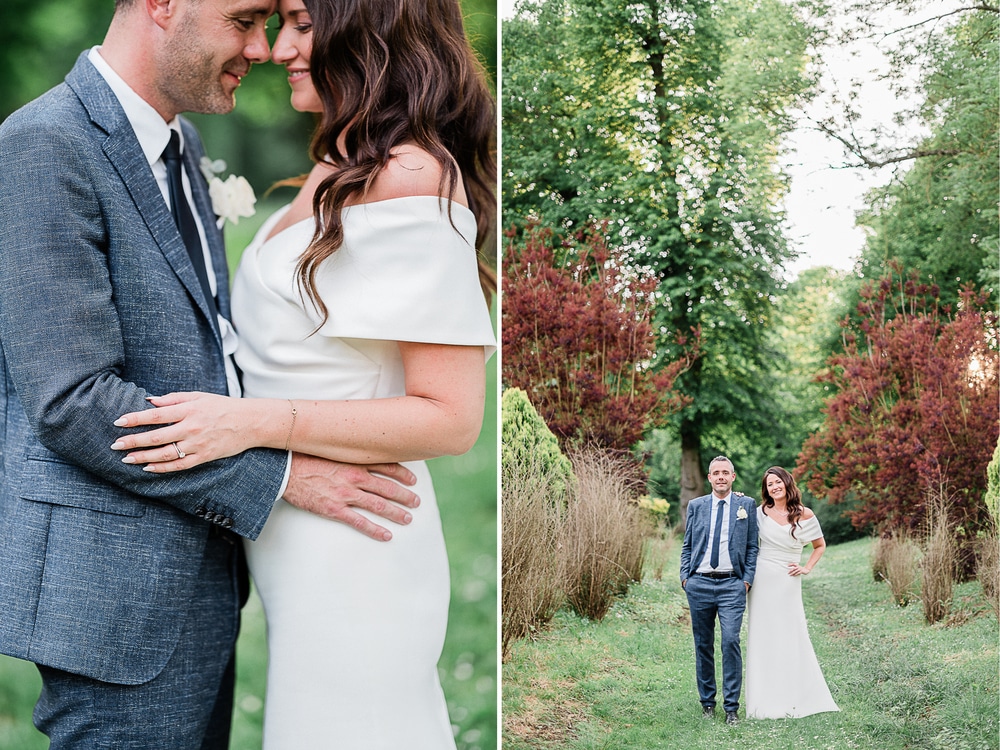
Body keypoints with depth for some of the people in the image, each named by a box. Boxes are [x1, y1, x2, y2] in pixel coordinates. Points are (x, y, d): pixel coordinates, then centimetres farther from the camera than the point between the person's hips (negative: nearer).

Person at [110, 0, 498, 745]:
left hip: (347, 555, -8)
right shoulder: (341, 168, 10)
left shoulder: (414, 180, -18)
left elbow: (452, 417, -20)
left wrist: (261, 421, -22)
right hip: (296, 539, 8)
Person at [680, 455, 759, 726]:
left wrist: (747, 579, -3)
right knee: (703, 645, 8)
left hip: (732, 585, -2)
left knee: (731, 642, -12)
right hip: (699, 584, 2)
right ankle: (707, 701, 20)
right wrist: (685, 576, 2)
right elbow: (687, 545, 13)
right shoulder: (696, 505, 10)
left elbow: (752, 546, 6)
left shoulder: (746, 505, 6)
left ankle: (731, 708, -5)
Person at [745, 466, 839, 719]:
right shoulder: (760, 513, 3)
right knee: (762, 638, 1)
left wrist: (807, 568, 3)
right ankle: (766, 701, 8)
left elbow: (820, 546, 15)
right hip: (762, 582, 1)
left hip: (788, 583, -1)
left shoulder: (805, 516, 2)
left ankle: (795, 698, 13)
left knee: (791, 638, 1)